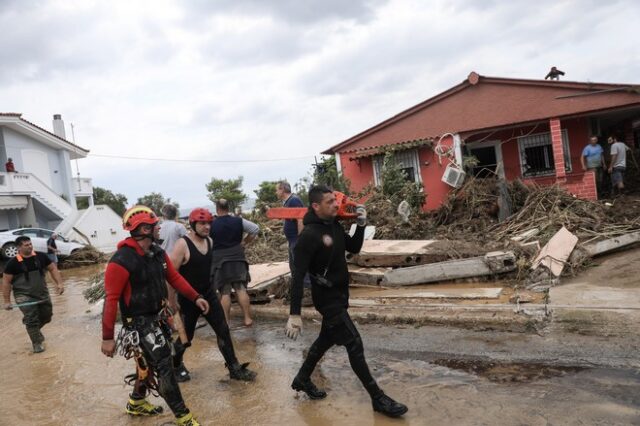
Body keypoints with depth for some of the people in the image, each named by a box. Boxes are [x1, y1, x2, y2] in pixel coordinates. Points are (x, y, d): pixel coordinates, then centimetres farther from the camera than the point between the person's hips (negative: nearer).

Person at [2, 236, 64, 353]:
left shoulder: (41, 257, -3)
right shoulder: (13, 263, -12)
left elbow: (52, 269, 7)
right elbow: (6, 281, -6)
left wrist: (59, 283, -6)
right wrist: (7, 301, -7)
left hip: (42, 294, 4)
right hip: (24, 296, -4)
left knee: (46, 316, 13)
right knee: (32, 320, -7)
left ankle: (34, 330, 42)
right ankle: (37, 343, 9)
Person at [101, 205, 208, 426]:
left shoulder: (157, 252, 0)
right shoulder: (121, 261, -24)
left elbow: (174, 277, 10)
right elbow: (111, 300, -21)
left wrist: (195, 297, 4)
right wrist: (107, 337, -18)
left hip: (156, 317, 8)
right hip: (138, 323, -8)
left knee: (149, 363, 22)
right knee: (163, 365, -6)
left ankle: (136, 403, 45)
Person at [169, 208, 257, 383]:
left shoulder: (210, 241, 2)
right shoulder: (182, 245, -19)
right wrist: (172, 302, -16)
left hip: (209, 294, 6)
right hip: (188, 299, -6)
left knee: (223, 330, 4)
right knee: (185, 337, 9)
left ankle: (234, 368, 14)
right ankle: (176, 366, 36)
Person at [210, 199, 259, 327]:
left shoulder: (212, 225, -5)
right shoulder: (238, 221, 0)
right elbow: (255, 229, 2)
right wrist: (245, 242, 8)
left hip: (219, 260, -1)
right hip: (237, 258, 1)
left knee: (225, 292, 3)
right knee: (241, 288, 3)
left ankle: (225, 322, 7)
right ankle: (247, 318, 2)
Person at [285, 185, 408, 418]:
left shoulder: (334, 225, 2)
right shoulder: (309, 235, -24)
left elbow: (353, 248, 13)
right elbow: (298, 276, -25)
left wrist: (361, 225, -5)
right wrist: (294, 314, -27)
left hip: (339, 294, 9)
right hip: (327, 298, -9)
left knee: (327, 339, 21)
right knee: (354, 343, -4)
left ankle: (302, 379, 40)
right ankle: (378, 398, 9)